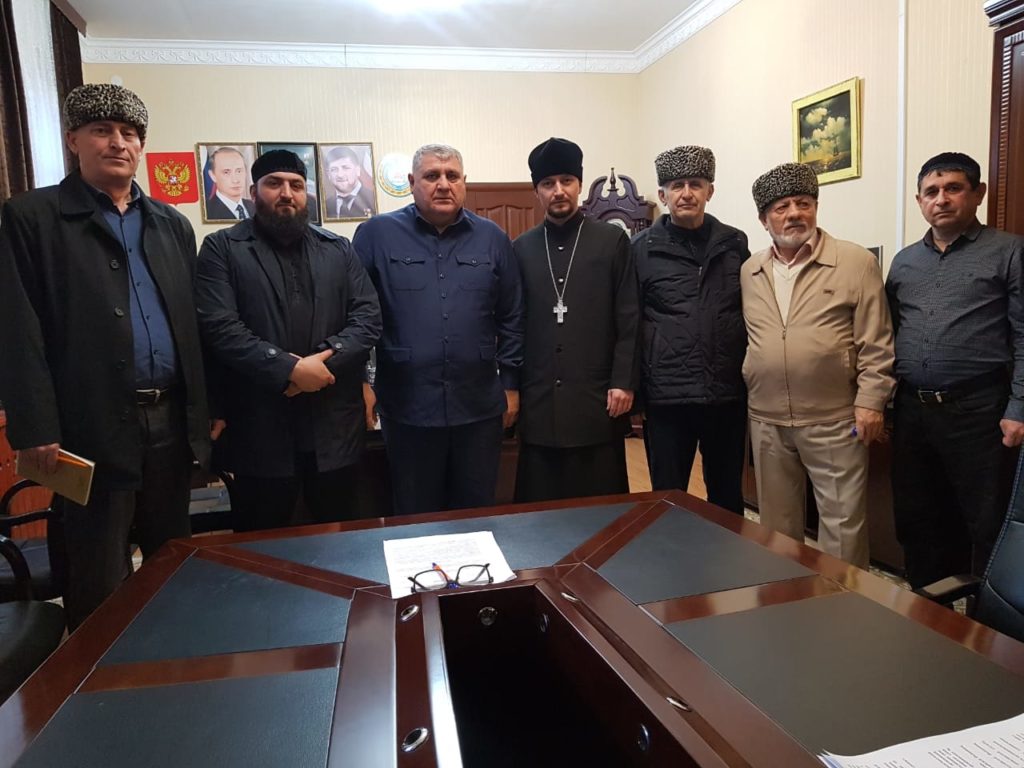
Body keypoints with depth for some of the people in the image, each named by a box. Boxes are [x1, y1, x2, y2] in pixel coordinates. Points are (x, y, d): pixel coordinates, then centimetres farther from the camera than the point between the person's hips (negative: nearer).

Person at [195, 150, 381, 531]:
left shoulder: (338, 249, 13)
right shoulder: (222, 248, 3)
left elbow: (368, 317, 3)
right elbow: (219, 327, -10)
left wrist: (325, 360, -13)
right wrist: (290, 369, -17)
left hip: (333, 428, 3)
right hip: (259, 431, -2)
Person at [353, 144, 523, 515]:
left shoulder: (492, 238, 7)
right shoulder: (376, 234, 0)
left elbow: (511, 318, 9)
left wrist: (510, 384, 7)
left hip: (479, 407, 2)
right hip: (408, 408, -1)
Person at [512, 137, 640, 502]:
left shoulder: (613, 240, 3)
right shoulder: (521, 248, 9)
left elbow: (629, 319, 0)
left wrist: (624, 382, -6)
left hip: (598, 399, -2)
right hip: (539, 403, 2)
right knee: (540, 505, 8)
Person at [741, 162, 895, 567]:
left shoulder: (856, 262, -3)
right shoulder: (748, 272, 8)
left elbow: (875, 343, -5)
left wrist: (870, 401, -9)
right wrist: (741, 390, 9)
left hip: (834, 419, -3)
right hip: (766, 420, 4)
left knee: (843, 520, 5)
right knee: (776, 521, 15)